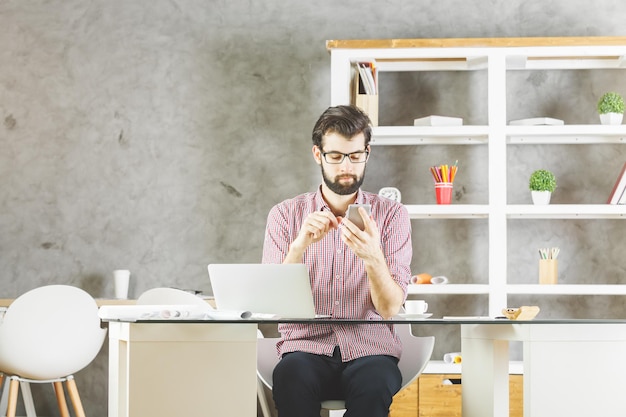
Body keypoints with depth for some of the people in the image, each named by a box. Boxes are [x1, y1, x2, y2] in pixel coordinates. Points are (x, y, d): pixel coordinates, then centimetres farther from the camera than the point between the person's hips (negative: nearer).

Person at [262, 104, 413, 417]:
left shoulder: (392, 215, 6)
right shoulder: (285, 214, 8)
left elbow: (390, 308, -4)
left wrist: (373, 258, -23)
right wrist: (300, 245, -19)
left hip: (369, 348, 0)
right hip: (306, 347, 0)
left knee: (375, 383, -35)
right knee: (291, 376, -35)